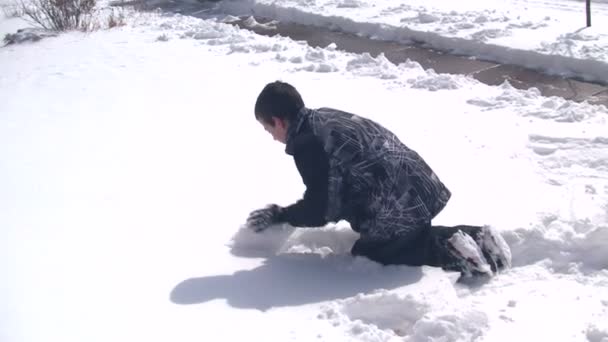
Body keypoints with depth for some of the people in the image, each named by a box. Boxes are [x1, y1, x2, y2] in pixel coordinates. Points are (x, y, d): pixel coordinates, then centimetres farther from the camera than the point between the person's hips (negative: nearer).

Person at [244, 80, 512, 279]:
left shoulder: (307, 144, -15)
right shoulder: (326, 117, 14)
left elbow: (318, 211, -12)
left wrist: (279, 216, 4)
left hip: (396, 210, -9)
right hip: (420, 186, 9)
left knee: (366, 253, 13)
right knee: (408, 237, 30)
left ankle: (447, 251, -3)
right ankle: (476, 238, 14)